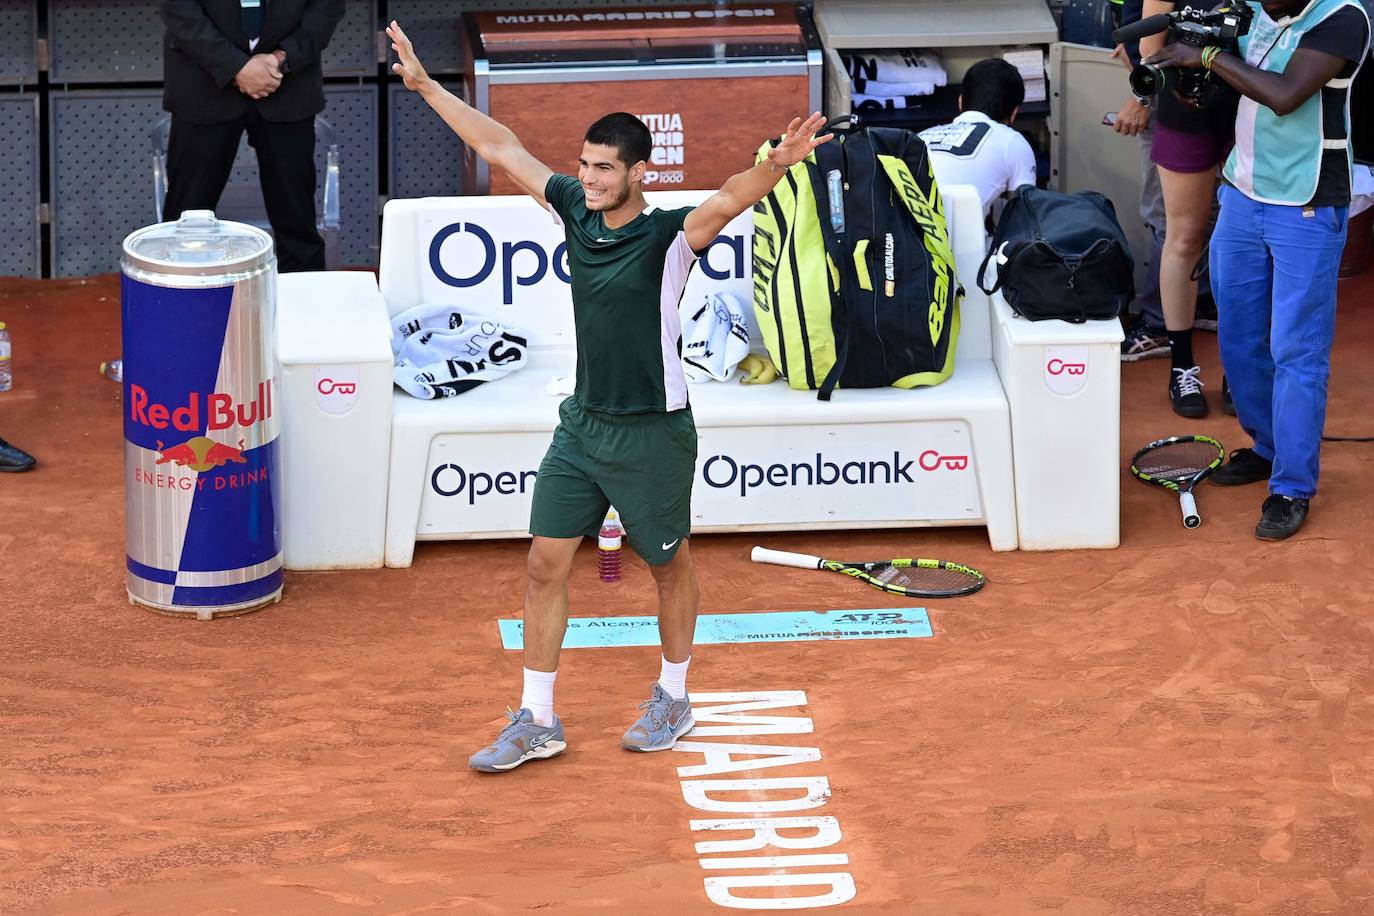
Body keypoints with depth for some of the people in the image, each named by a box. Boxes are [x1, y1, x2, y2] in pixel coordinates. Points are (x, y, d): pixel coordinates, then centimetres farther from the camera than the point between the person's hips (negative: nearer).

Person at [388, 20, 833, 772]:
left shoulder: (669, 236, -18)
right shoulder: (575, 208, -1)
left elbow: (728, 201, -38)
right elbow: (501, 148, 7)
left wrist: (776, 164, -58)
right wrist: (426, 87, 10)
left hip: (653, 434, -5)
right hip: (582, 424, 6)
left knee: (669, 567, 14)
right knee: (545, 565, 4)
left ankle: (672, 699, 34)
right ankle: (537, 722, 12)